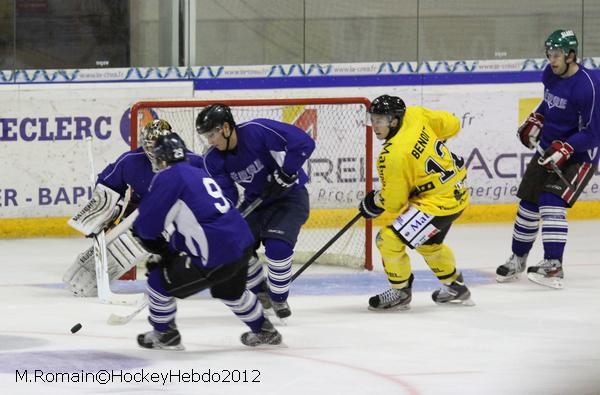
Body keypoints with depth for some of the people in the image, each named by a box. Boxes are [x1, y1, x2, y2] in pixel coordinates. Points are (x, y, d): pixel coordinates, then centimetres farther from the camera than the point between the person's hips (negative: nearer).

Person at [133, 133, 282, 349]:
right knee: (231, 291, 36)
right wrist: (169, 247, 25)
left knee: (159, 281, 7)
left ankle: (164, 335, 21)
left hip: (216, 257, -8)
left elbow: (148, 224, -8)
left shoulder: (169, 177, -7)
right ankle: (264, 331, 49)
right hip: (244, 244, 8)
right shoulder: (200, 173, 19)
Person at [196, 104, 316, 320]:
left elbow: (303, 143, -31)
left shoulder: (257, 131, -28)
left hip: (289, 195, -7)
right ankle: (260, 292, 20)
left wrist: (284, 175, -30)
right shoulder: (213, 159, -8)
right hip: (256, 200, 7)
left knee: (277, 247, -25)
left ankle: (279, 299, 0)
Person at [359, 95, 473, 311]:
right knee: (428, 243, 31)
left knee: (389, 239, -9)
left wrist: (373, 203, 5)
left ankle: (400, 292, 9)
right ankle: (455, 286, 49)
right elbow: (451, 124, 11)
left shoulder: (392, 157, -25)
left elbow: (394, 203, -15)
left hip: (437, 202, -10)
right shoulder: (414, 115, -5)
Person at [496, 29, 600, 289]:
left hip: (579, 157, -8)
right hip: (548, 150, 8)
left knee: (552, 201, -24)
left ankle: (553, 267, -26)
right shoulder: (550, 75, 0)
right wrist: (535, 120, 8)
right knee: (528, 203, 11)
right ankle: (518, 260, 30)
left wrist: (565, 149, -32)